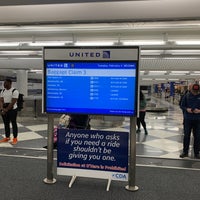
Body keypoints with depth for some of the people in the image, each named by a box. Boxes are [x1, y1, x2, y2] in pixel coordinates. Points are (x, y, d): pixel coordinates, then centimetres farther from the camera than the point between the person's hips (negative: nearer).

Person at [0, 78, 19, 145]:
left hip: (12, 110, -6)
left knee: (13, 124, 2)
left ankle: (15, 138, 9)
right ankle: (7, 137, 22)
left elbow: (13, 102, -17)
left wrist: (6, 110, -19)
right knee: (6, 124, 12)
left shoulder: (14, 91, -11)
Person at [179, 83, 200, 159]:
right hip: (187, 119, 0)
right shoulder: (187, 96, -2)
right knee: (186, 136, 8)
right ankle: (185, 152, 21)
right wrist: (187, 109, -15)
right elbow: (182, 105, 3)